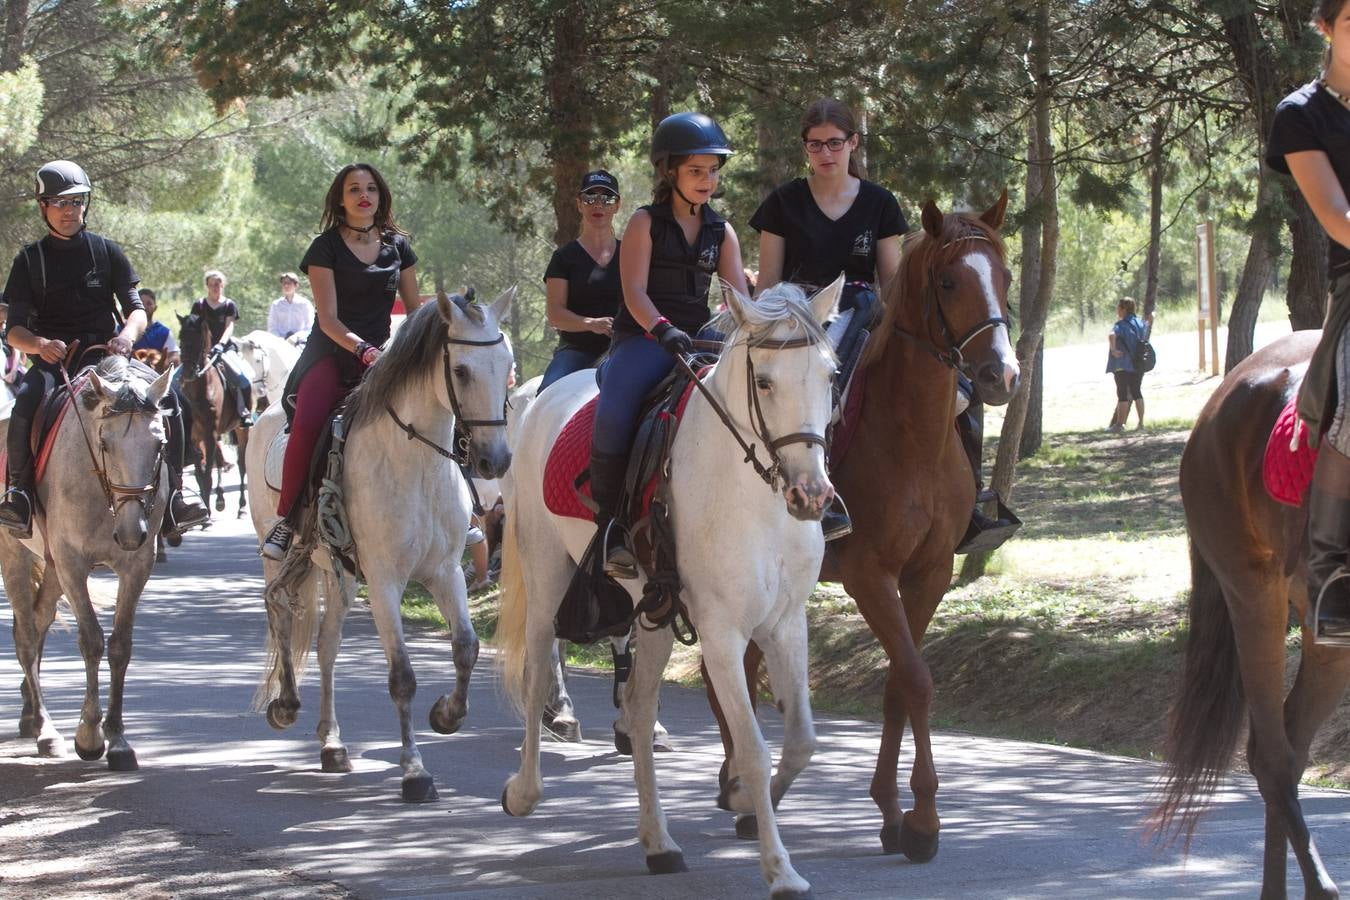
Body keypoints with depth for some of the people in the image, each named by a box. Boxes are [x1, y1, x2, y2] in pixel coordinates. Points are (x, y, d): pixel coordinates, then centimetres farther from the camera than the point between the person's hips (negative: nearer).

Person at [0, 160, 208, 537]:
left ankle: (172, 497, -18)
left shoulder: (106, 251, 11)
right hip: (51, 359, -1)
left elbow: (136, 310, 7)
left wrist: (127, 334, -17)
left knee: (165, 396, -23)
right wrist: (40, 344, -21)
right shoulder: (30, 260, 8)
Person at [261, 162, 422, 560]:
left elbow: (415, 311, 17)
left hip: (381, 356, 4)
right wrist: (363, 350, -24)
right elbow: (329, 319, -8)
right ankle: (286, 519, -21)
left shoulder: (398, 247, 12)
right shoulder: (326, 247, -1)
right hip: (331, 353, -4)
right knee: (307, 423, -31)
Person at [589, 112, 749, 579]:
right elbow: (635, 292, -10)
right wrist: (663, 328, -28)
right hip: (643, 340, -5)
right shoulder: (646, 223, 1)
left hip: (700, 339, 5)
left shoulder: (721, 232, 15)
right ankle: (610, 527, -21)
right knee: (613, 416, -30)